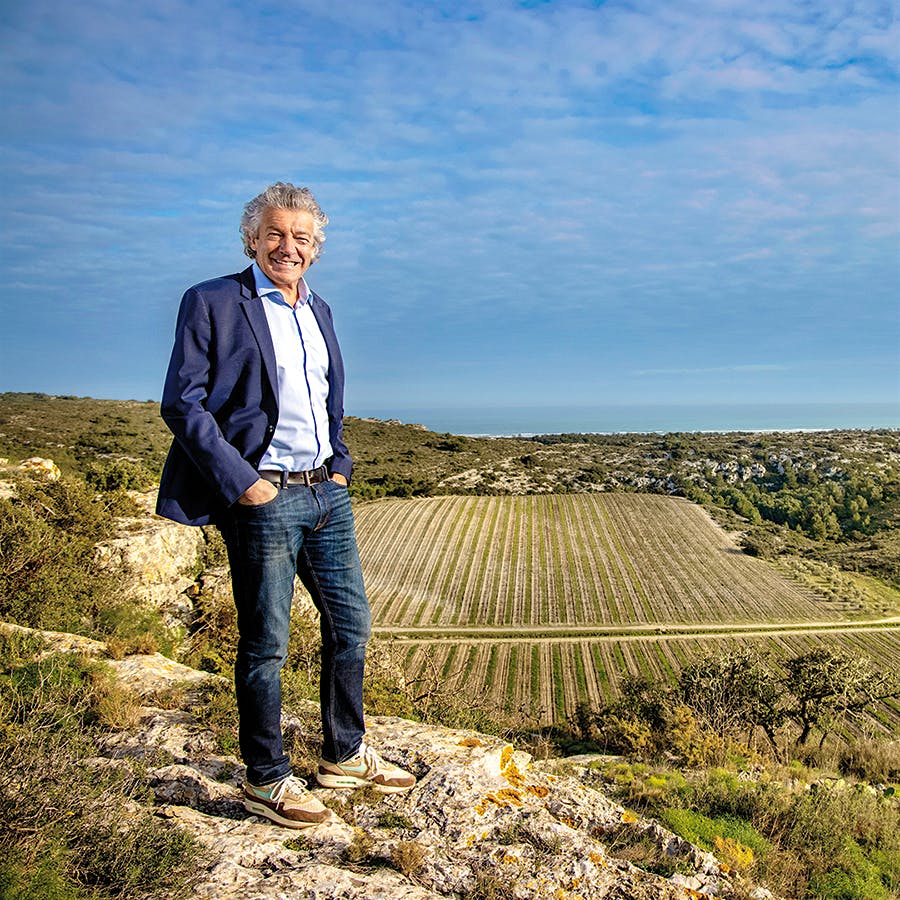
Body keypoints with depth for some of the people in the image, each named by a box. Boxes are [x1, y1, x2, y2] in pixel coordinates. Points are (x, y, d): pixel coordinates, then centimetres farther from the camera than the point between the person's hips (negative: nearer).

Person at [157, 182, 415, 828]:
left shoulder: (319, 311, 16)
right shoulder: (213, 303, -5)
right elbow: (181, 403, -10)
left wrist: (340, 464, 12)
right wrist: (241, 482, -16)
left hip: (328, 492, 7)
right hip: (264, 498, -7)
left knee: (351, 626, 13)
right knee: (265, 645, 3)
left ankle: (344, 756, 31)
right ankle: (266, 780, 22)